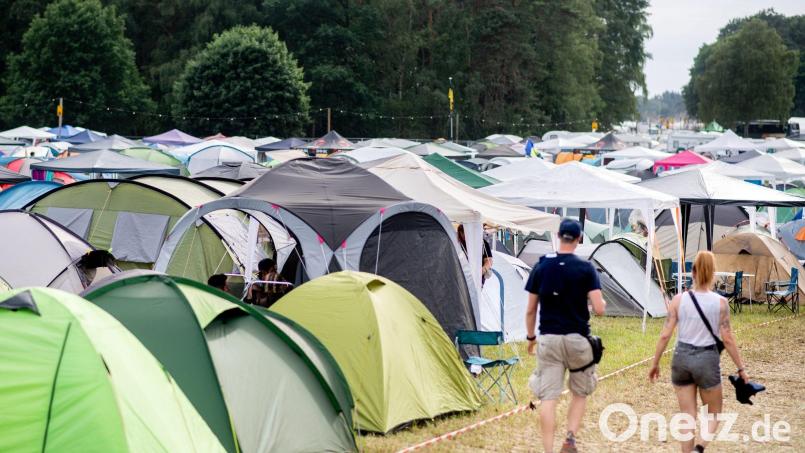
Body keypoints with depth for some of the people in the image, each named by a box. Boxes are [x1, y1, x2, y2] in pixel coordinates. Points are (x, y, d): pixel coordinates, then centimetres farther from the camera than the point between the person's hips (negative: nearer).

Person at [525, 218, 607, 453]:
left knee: (548, 397, 2)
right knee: (580, 393, 17)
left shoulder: (540, 267, 2)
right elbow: (599, 309, -11)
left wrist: (530, 337, 20)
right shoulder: (585, 268, -6)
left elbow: (530, 310, 6)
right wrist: (602, 302, 12)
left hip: (548, 339, 1)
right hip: (577, 338, -1)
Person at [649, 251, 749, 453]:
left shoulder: (678, 300, -3)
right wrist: (741, 368, 4)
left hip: (681, 357, 2)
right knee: (714, 413, 14)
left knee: (687, 415, 12)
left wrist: (655, 363, 7)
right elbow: (727, 339, -6)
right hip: (707, 360, -2)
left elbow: (665, 335, -4)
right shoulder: (720, 302, -6)